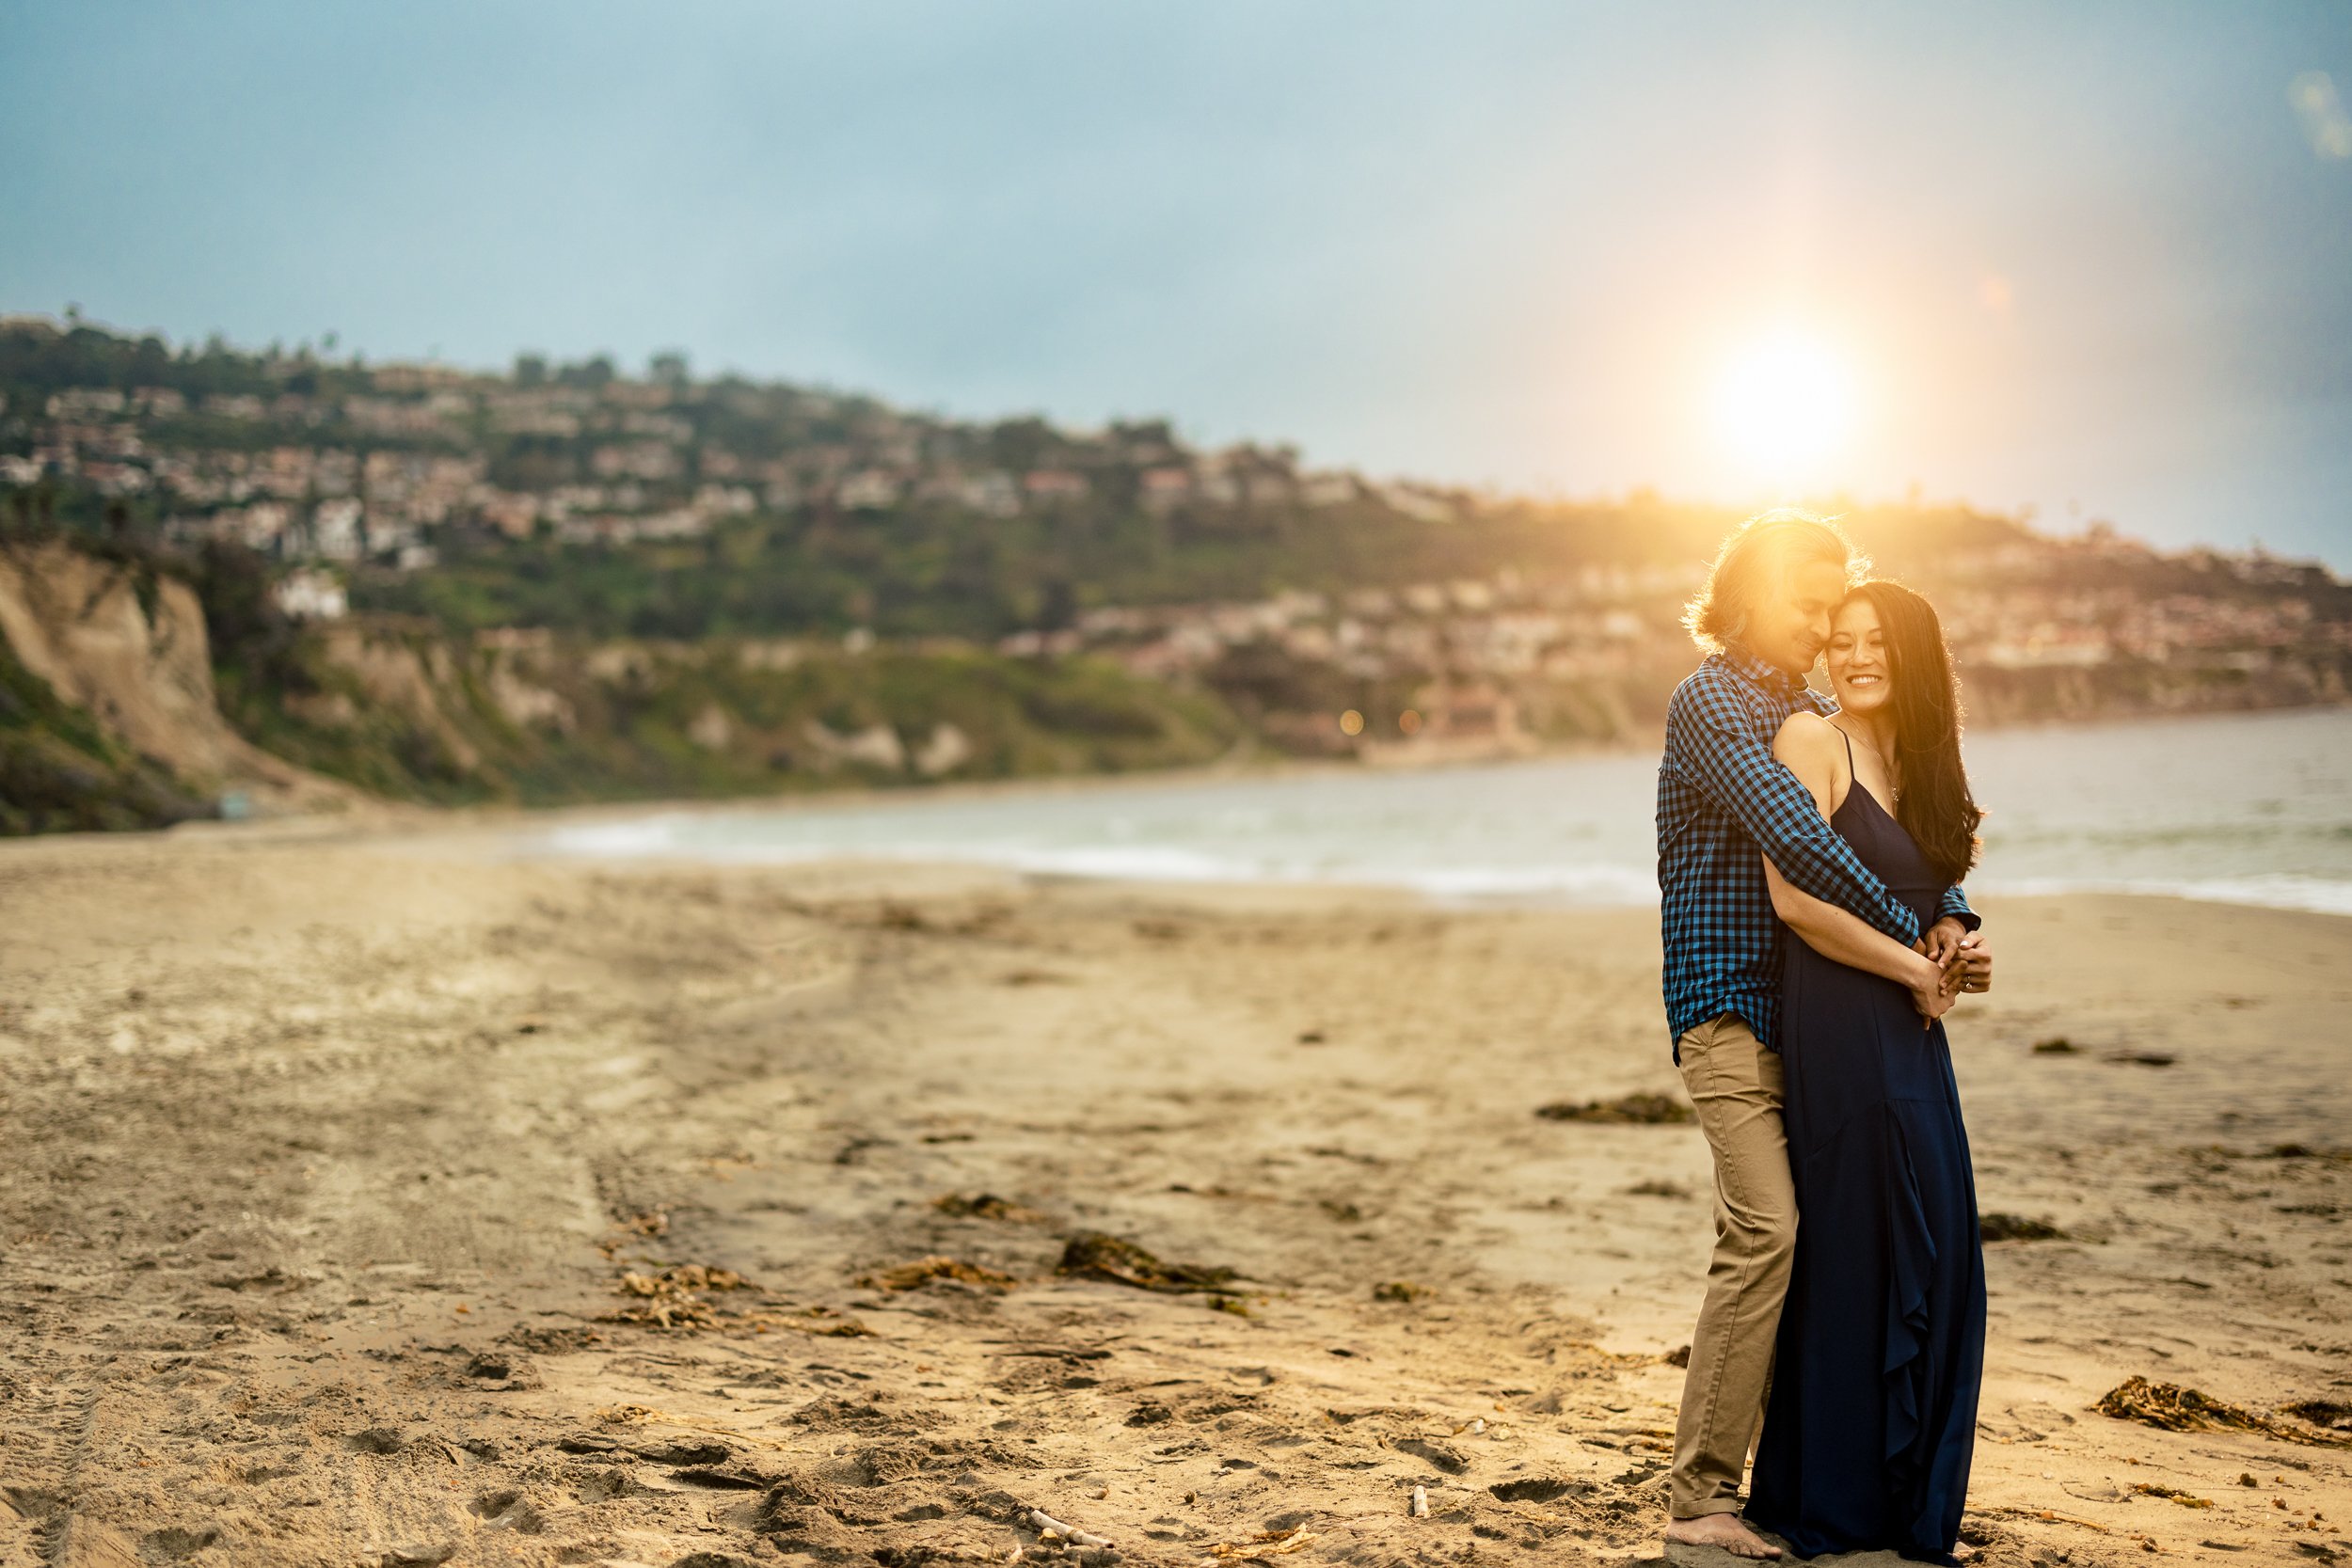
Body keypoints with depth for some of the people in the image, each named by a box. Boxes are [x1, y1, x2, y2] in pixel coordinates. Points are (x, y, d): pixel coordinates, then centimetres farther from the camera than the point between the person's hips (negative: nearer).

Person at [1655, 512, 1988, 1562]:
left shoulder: (1812, 715, 20)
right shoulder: (1712, 700, -7)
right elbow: (1797, 842, -20)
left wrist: (1952, 916, 0)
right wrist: (1911, 941, -17)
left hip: (1800, 1010, 8)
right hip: (1727, 1006, -8)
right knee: (1765, 1228, -18)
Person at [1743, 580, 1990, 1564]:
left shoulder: (1918, 763, 15)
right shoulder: (1812, 739, -8)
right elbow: (1794, 895, -16)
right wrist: (1915, 971, -10)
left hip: (1911, 1033, 8)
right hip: (1841, 1030, -8)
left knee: (1936, 1256, 10)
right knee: (1858, 1254, -2)